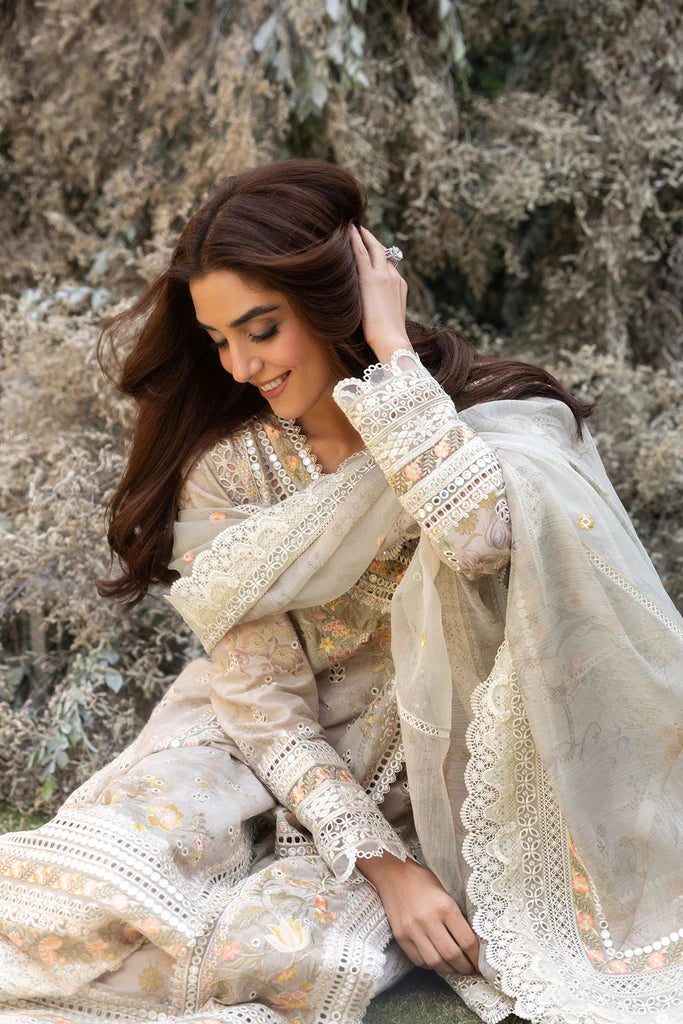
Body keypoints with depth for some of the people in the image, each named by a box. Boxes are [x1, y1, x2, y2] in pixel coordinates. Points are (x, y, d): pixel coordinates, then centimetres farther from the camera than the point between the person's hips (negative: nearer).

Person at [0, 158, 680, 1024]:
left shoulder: (487, 426, -12)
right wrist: (379, 860, -18)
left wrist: (390, 349, -28)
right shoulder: (225, 467, -7)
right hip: (287, 766, 2)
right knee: (95, 897, -25)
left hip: (443, 770, -1)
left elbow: (481, 534, -39)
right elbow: (263, 702, -8)